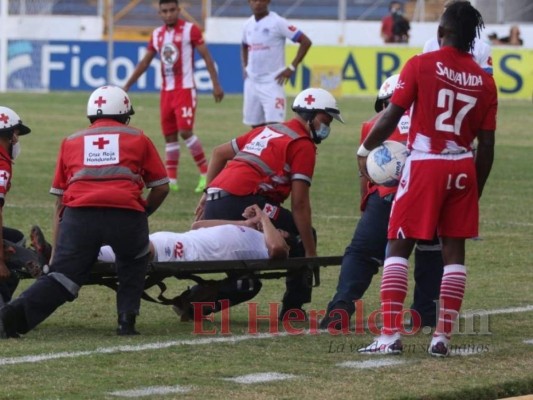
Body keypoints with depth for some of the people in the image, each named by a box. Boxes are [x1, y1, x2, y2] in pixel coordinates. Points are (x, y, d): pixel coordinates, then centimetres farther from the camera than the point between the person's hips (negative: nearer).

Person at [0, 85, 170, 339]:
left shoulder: (71, 142, 27)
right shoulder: (138, 139, 23)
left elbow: (60, 200, 24)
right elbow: (161, 187, 20)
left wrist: (56, 250, 25)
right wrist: (143, 214, 38)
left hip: (79, 214, 1)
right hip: (126, 213, -1)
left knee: (63, 274, 5)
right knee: (132, 265, 28)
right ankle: (127, 319, 15)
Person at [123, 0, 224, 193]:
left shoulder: (190, 30, -6)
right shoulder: (157, 34, 11)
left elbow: (206, 57, -6)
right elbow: (145, 63, 18)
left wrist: (216, 85, -11)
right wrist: (127, 86, 16)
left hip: (185, 89, -6)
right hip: (166, 90, 6)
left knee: (185, 132, -15)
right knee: (169, 136, 6)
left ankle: (206, 173, -4)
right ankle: (171, 180, 10)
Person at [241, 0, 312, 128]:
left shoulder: (277, 22, -11)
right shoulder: (248, 25, 9)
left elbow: (305, 42, -12)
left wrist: (291, 68, -13)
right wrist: (244, 67, 14)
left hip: (272, 83, -7)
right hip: (251, 82, 7)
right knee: (256, 127, 10)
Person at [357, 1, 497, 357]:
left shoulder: (421, 65, -6)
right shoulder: (484, 81, 5)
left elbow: (391, 117, -7)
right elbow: (486, 146, 6)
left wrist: (365, 149, 9)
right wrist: (476, 192, 15)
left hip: (424, 165, -3)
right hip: (463, 168, 3)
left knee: (399, 247, 3)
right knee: (454, 249, 9)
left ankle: (391, 335, -3)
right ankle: (443, 337, 8)